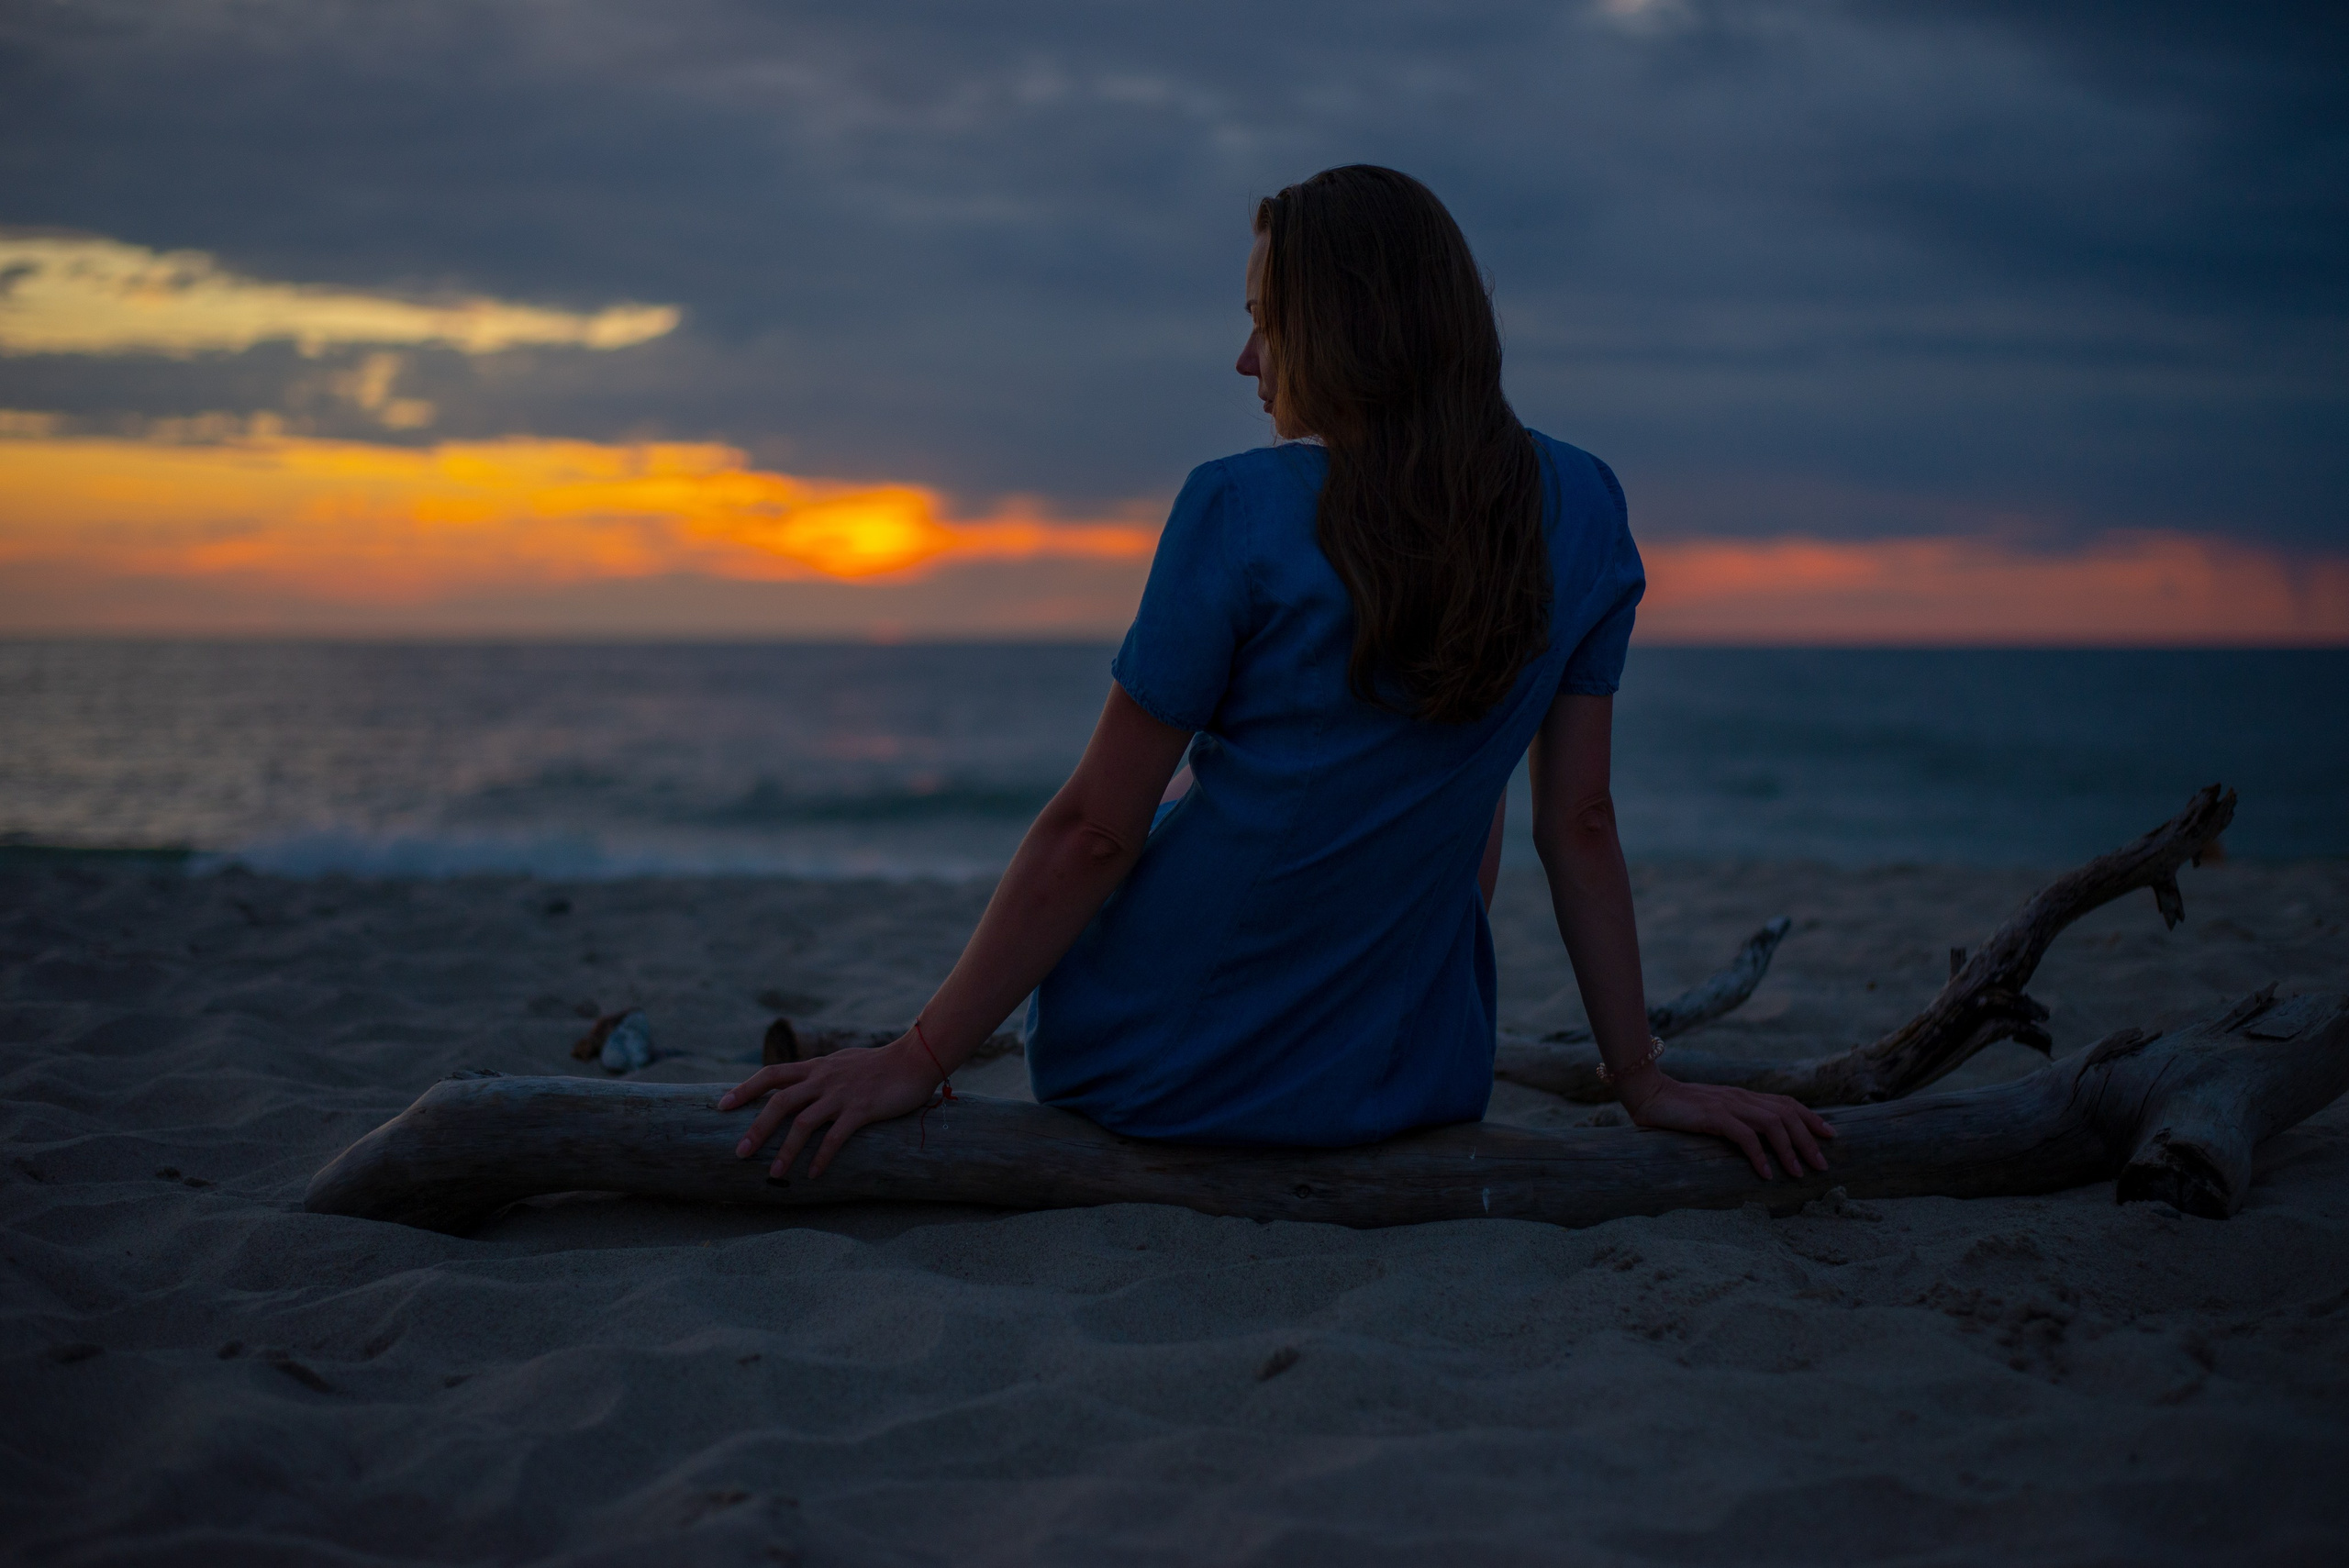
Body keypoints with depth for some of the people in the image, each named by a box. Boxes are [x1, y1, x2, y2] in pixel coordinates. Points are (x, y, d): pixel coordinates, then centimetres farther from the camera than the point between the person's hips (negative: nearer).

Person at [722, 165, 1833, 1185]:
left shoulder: (1238, 513, -15)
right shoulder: (1581, 512, -4)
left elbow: (1094, 833, -14)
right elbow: (1580, 825, -2)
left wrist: (921, 1057, -6)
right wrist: (1642, 1079, 6)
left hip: (1142, 1073, -2)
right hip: (1406, 1087, 3)